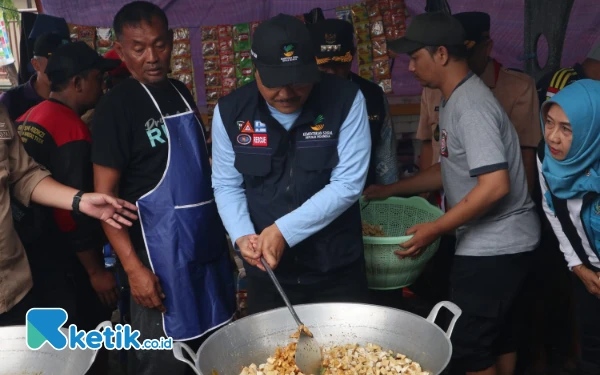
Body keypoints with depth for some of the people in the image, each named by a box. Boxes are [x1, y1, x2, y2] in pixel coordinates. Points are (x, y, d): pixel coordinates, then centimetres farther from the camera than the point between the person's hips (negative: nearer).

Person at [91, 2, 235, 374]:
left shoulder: (180, 92, 9)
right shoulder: (116, 106, -11)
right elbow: (105, 195, -13)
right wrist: (133, 267, -19)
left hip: (208, 244, 7)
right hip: (162, 254, -7)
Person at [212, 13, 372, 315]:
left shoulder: (346, 100, -13)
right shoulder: (230, 111, -6)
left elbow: (348, 184, -16)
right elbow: (226, 185, 2)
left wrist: (283, 231, -21)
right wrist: (242, 236, -17)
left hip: (336, 268, -1)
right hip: (266, 271, 2)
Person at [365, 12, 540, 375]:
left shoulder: (470, 105, -21)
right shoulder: (457, 100, 11)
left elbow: (495, 185, -28)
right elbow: (454, 170, 18)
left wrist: (436, 229, -21)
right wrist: (390, 190, 15)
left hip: (493, 246, -10)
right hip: (502, 242, 10)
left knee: (469, 345, 1)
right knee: (499, 335, 21)